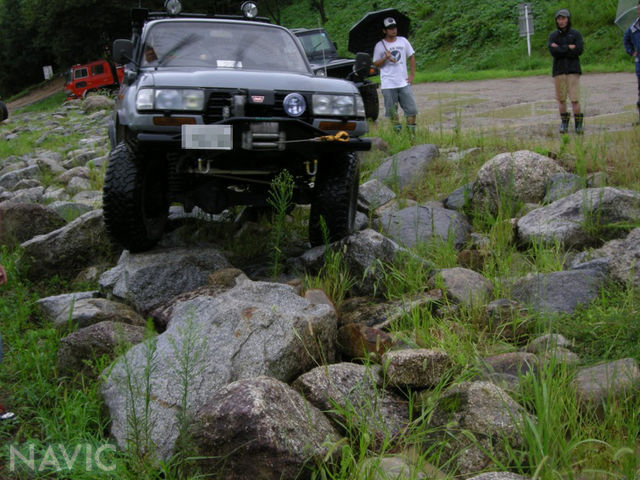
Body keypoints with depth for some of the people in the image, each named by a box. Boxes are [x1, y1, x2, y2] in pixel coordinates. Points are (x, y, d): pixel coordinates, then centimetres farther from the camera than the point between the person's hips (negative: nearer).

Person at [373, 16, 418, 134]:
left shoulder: (403, 41, 8)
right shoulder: (379, 46, 1)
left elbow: (412, 57, 14)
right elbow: (375, 64, 3)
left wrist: (412, 74, 6)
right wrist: (385, 58, -15)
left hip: (404, 83, 2)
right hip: (388, 84, -2)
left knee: (411, 109, -1)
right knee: (392, 111, 1)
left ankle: (412, 132, 8)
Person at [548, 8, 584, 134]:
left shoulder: (575, 34, 3)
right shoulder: (553, 35, 6)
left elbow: (579, 50, -11)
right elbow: (553, 52, -9)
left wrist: (560, 49, -10)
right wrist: (568, 48, -11)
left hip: (573, 70, -2)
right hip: (559, 71, 2)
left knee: (575, 99, -9)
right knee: (561, 99, 5)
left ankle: (579, 123, 3)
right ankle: (564, 123, 19)